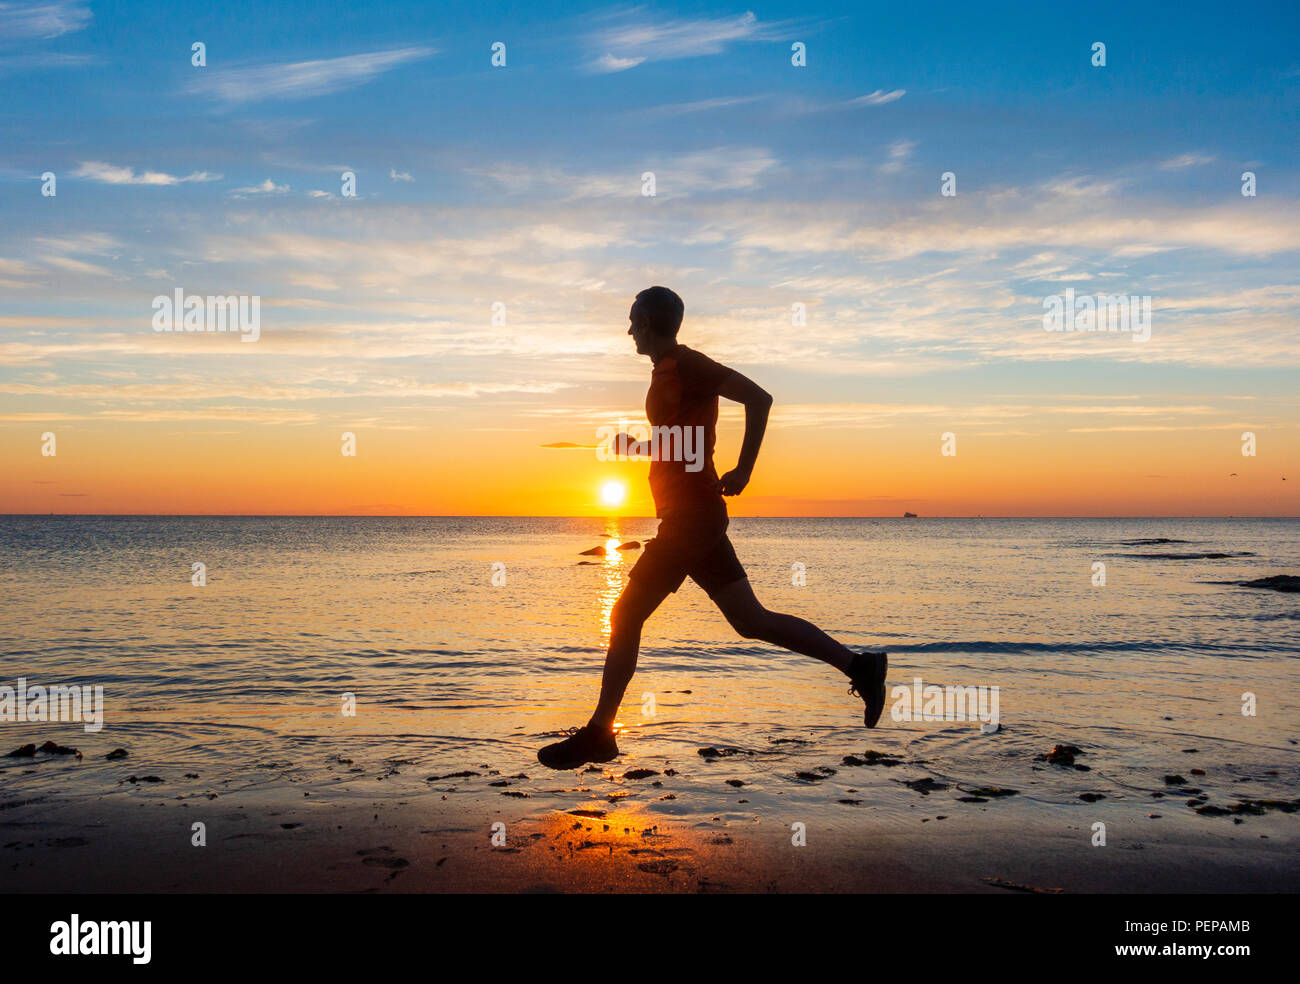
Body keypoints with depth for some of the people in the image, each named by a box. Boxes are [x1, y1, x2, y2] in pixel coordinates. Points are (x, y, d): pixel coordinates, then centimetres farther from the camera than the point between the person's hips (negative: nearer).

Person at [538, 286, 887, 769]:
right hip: (695, 517, 10)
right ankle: (858, 665, 7)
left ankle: (598, 733, 2)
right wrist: (633, 446, 21)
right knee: (750, 619, 8)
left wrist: (744, 470, -16)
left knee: (625, 616, -5)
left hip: (691, 516, -10)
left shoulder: (685, 364, -9)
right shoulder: (668, 372, 20)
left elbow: (758, 397, -18)